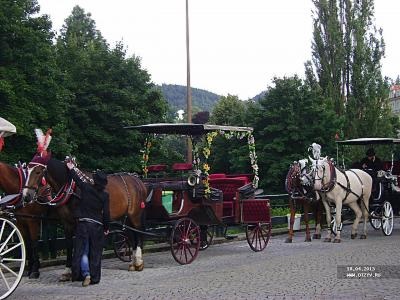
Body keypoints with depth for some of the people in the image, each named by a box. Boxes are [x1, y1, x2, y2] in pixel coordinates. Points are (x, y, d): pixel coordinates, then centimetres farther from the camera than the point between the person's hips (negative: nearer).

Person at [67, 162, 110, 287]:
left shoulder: (86, 188, -5)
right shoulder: (104, 195, -5)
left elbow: (77, 180, 13)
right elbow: (106, 213, -5)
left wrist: (72, 169, 30)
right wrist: (106, 228, 8)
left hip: (83, 224, 0)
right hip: (97, 226, 0)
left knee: (82, 251, 6)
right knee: (95, 253, 10)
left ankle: (85, 273, -12)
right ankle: (94, 277, 14)